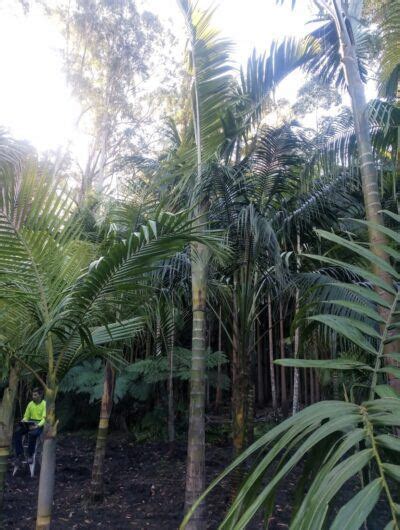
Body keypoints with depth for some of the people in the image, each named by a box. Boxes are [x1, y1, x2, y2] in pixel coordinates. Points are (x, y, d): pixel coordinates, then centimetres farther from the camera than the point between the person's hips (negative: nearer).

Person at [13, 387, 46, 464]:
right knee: (17, 432, -21)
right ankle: (19, 454, -11)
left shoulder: (45, 404, -8)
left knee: (32, 434, -36)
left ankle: (30, 456, -19)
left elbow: (44, 418, -16)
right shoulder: (30, 404, 9)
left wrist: (37, 426, -32)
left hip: (40, 425, -6)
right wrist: (23, 422, -8)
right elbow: (26, 416, 14)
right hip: (30, 424, 6)